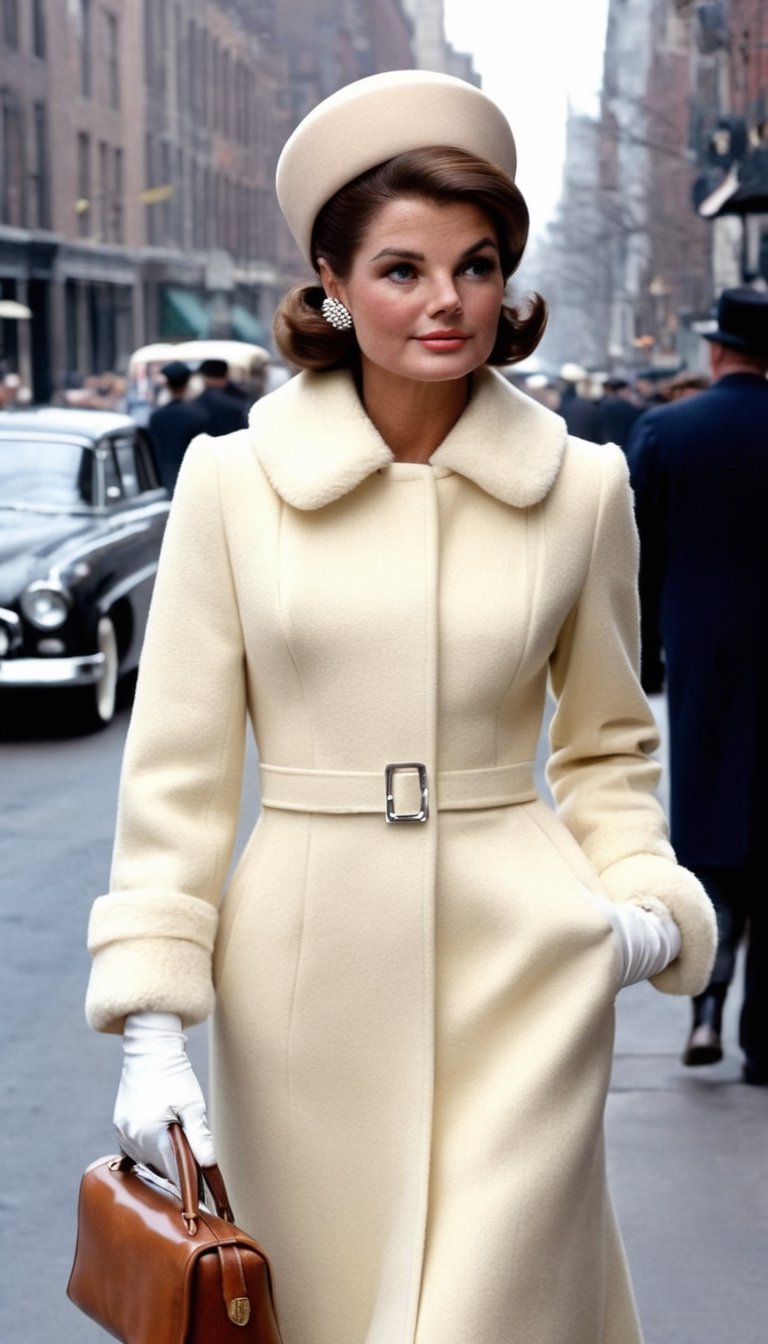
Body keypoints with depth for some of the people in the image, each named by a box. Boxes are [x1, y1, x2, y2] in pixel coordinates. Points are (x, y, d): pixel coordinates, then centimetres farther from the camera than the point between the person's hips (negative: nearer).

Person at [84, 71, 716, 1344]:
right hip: (304, 969, 1)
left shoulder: (583, 486, 1)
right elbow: (177, 770, -1)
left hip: (520, 967, 0)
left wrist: (644, 901, -3)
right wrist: (151, 1025, -7)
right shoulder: (232, 481, -2)